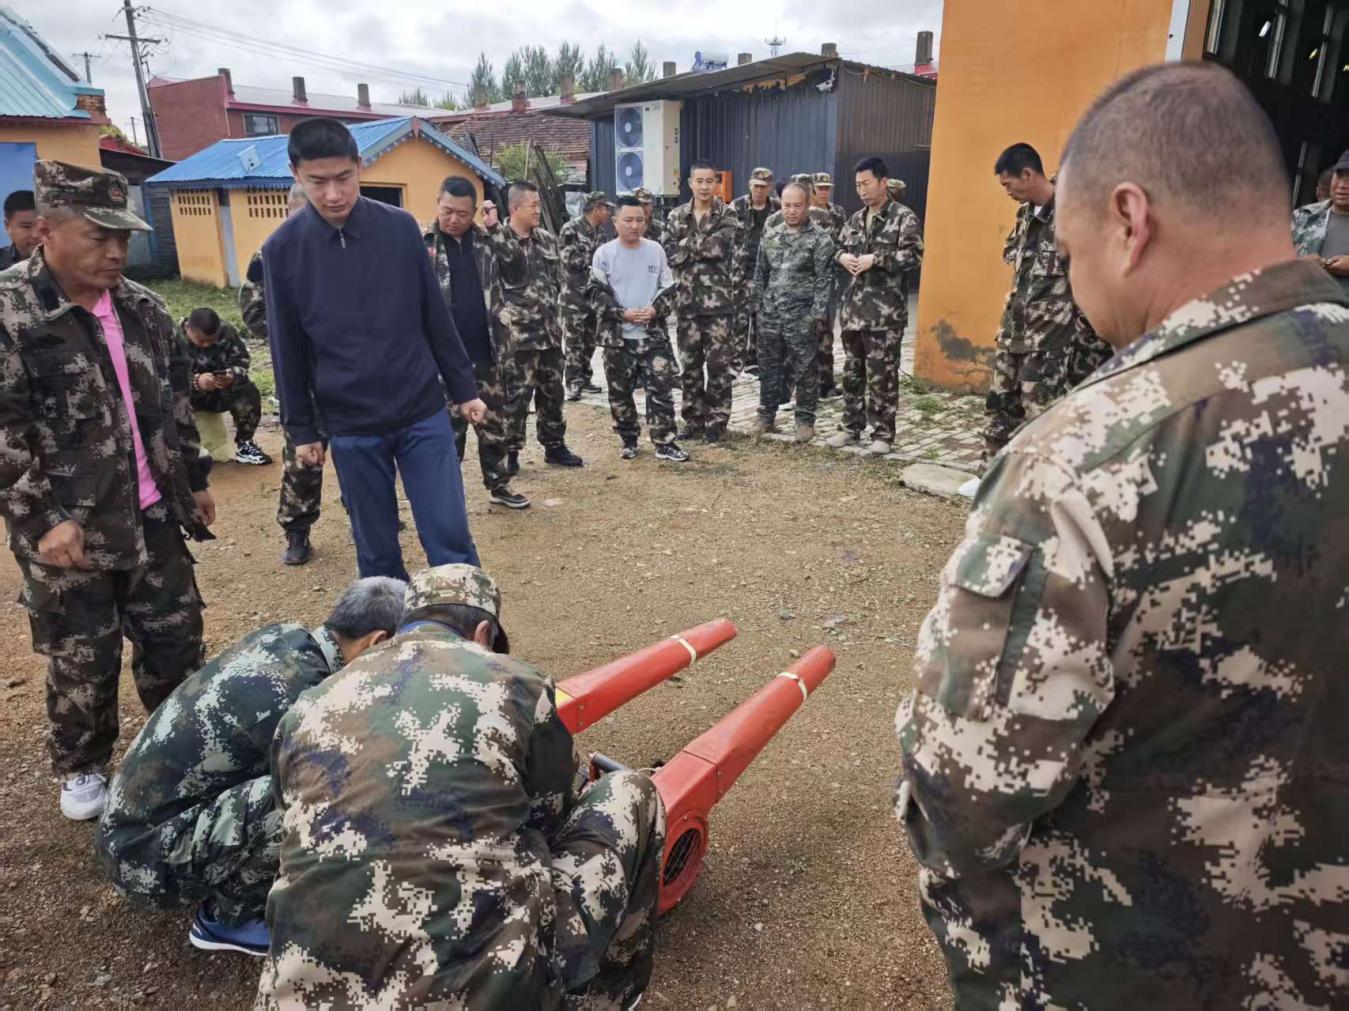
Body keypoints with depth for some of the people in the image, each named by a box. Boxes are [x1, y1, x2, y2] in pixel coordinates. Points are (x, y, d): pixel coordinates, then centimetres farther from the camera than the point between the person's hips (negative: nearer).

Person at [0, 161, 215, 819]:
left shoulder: (141, 307, 6)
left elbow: (175, 400, 14)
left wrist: (194, 479, 16)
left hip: (152, 516, 5)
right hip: (67, 529, -5)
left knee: (176, 635, 15)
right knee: (81, 659, 9)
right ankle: (80, 768, 33)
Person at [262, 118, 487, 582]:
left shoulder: (400, 228, -2)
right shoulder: (282, 249, -3)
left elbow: (435, 317, 5)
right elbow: (288, 349, 3)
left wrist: (464, 389, 7)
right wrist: (301, 428, 5)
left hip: (423, 414, 0)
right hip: (351, 428, 0)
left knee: (450, 537, 1)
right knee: (377, 550, 10)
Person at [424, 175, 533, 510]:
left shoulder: (487, 240, 7)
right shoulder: (421, 243, -3)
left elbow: (518, 273, -3)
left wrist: (496, 228, -8)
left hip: (484, 353, 4)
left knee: (493, 423, 14)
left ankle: (498, 485, 29)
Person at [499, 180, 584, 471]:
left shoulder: (547, 240, 11)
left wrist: (551, 308, 13)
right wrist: (506, 317, -13)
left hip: (550, 331, 7)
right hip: (518, 334, -7)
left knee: (552, 392, 14)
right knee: (517, 395, -1)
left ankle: (554, 446, 26)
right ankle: (510, 451, 12)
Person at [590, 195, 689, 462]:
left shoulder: (656, 250, 4)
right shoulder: (604, 253, -2)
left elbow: (669, 289, 6)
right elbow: (597, 294, -5)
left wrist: (655, 311, -12)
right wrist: (622, 314, -17)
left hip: (653, 335, 1)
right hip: (617, 337, -1)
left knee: (661, 388, -3)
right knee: (620, 392, 8)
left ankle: (664, 442, 4)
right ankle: (629, 440, 24)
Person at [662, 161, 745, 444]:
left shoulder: (727, 216, -1)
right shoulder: (676, 216, 8)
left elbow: (728, 252, -13)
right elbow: (669, 253, -2)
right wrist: (704, 246, -10)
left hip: (718, 302, -3)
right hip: (686, 301, 4)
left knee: (719, 364, 0)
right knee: (689, 364, 9)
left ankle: (716, 421, 10)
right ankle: (693, 419, 20)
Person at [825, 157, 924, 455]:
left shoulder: (904, 217, -5)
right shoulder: (856, 219, 15)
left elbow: (914, 256, -14)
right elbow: (839, 248, 23)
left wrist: (875, 259, -19)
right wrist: (842, 257, 0)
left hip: (885, 312, -6)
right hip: (853, 308, 7)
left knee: (881, 375, -2)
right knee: (851, 371, 13)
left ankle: (883, 433, 8)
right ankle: (851, 426, 25)